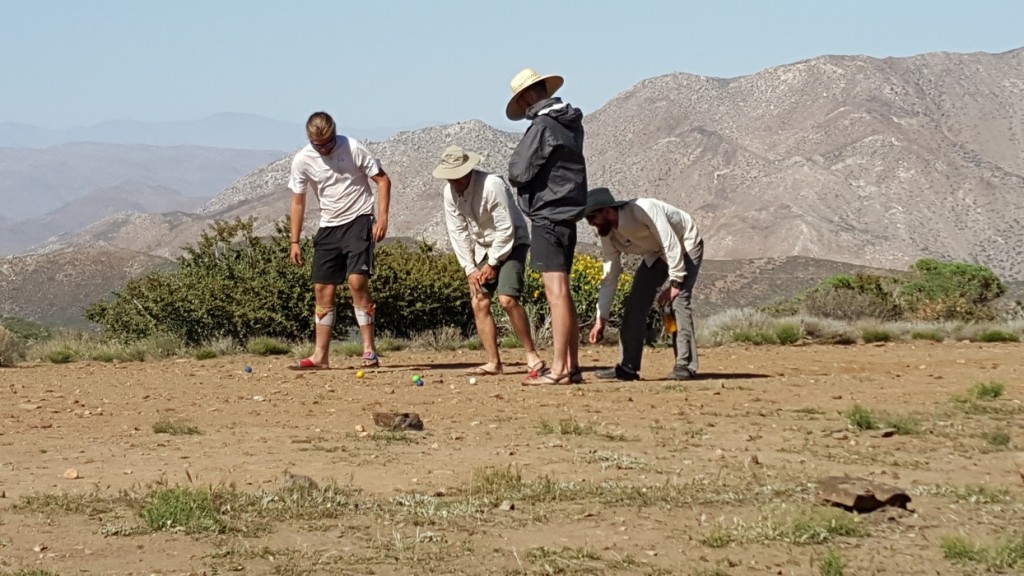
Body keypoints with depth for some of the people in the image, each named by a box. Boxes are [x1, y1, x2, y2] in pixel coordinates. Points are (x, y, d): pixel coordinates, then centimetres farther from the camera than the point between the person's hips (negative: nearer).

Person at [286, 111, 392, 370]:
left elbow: (383, 180, -6)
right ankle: (320, 355, 9)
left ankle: (369, 349, -12)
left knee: (357, 281, -19)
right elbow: (298, 201, 5)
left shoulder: (353, 148, -12)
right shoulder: (302, 160, -4)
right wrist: (294, 242, 3)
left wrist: (382, 218, -15)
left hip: (359, 220, -4)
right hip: (329, 226, 4)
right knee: (322, 289, 2)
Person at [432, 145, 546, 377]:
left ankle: (532, 355, -10)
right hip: (483, 248, 7)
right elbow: (458, 233, 0)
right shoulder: (450, 193, -7)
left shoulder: (492, 186, -27)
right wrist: (469, 269, -6)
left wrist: (492, 264, -17)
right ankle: (494, 363, 2)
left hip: (511, 244, -7)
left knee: (507, 299, -21)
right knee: (479, 302, -3)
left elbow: (506, 229, -23)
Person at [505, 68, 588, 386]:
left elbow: (518, 172, -16)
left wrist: (515, 171, 5)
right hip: (568, 213, 9)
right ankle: (572, 366, 15)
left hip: (548, 215, -9)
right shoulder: (571, 124, 13)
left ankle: (559, 369, -13)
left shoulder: (542, 127, -15)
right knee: (562, 294, 13)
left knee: (556, 293, -11)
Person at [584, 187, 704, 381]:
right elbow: (609, 278, -10)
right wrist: (601, 319, -12)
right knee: (635, 303, -5)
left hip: (685, 247, -7)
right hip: (655, 254, 7)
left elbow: (672, 245, -31)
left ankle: (685, 366, -19)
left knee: (678, 300, -22)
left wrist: (675, 284, -29)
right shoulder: (608, 235, -15)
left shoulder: (643, 210, -37)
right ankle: (628, 367, -3)